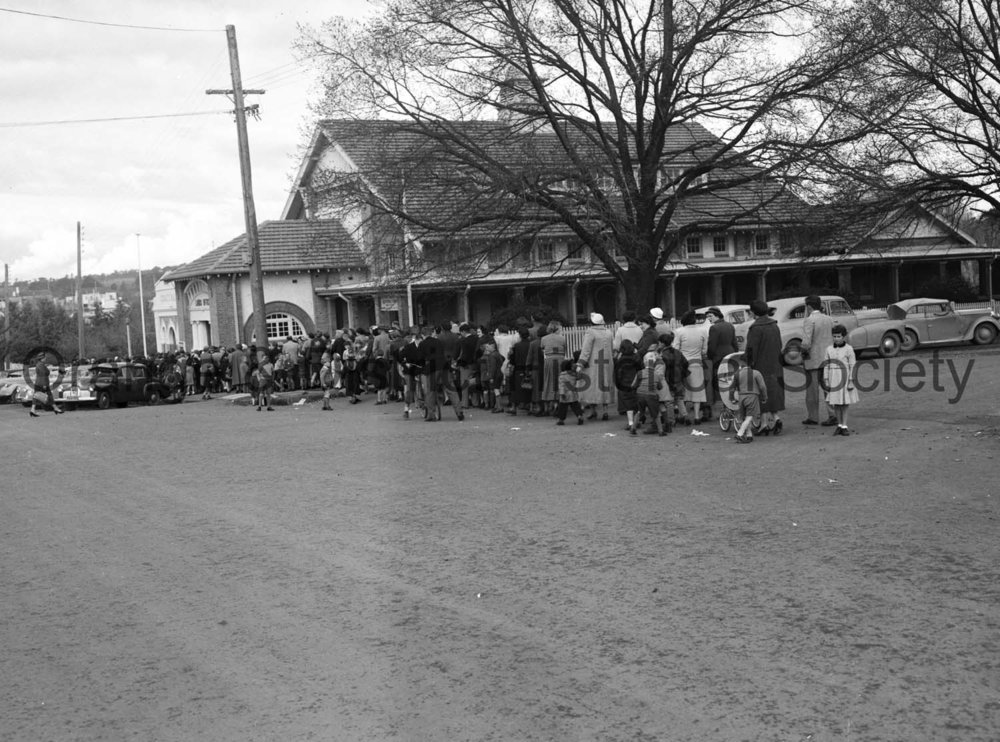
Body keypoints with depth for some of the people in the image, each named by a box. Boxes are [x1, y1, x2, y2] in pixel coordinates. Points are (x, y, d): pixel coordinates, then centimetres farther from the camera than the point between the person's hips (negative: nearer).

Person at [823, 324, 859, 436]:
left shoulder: (849, 349, -5)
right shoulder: (829, 349, 4)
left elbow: (852, 366, -5)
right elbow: (826, 366, 6)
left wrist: (851, 382, -9)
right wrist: (826, 381, 2)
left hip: (845, 379, -3)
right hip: (833, 379, 3)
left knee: (844, 404, 0)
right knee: (836, 404, 6)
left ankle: (844, 426, 7)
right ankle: (839, 425, 17)